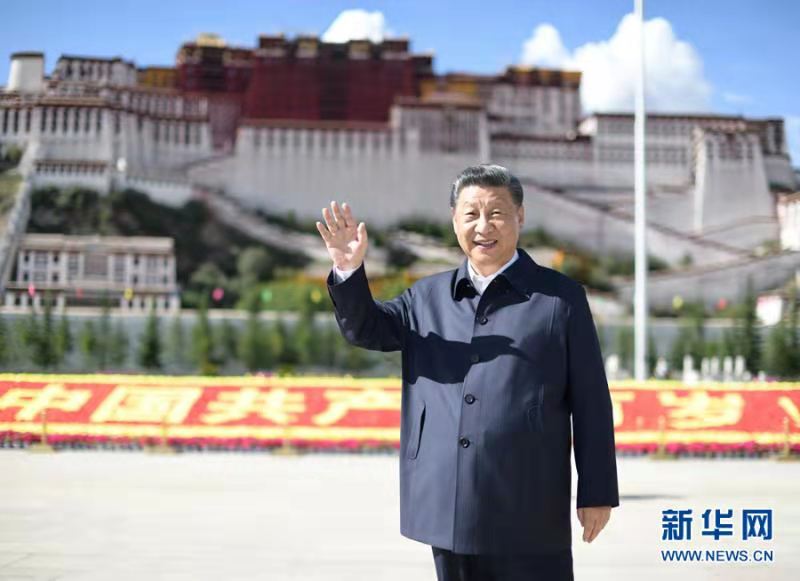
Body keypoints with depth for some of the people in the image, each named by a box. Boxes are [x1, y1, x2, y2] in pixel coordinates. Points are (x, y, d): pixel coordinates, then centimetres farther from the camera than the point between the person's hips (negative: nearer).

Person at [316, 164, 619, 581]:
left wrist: (597, 492, -2)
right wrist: (348, 270, -15)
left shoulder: (560, 297, 1)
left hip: (528, 516, -3)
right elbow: (364, 328, 4)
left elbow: (590, 401, 0)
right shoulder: (428, 297, 12)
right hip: (449, 512, 4)